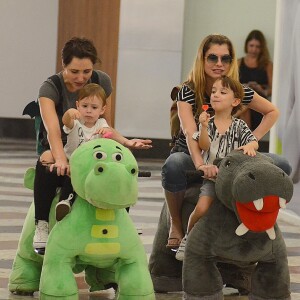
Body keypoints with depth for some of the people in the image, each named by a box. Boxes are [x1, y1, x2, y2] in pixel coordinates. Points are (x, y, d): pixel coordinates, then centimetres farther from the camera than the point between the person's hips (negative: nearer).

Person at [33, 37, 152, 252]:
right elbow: (52, 129, -36)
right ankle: (41, 226, -30)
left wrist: (126, 142, -19)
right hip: (60, 148, -3)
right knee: (47, 164, -40)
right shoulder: (50, 88, -17)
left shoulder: (102, 82, -6)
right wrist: (61, 160, -54)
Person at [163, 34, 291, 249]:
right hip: (190, 155, -3)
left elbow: (273, 112, 10)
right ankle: (176, 224, -17)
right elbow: (190, 133, -30)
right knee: (173, 165, -41)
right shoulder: (188, 91, -15)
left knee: (281, 165, -16)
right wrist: (201, 164, -49)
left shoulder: (239, 91, -5)